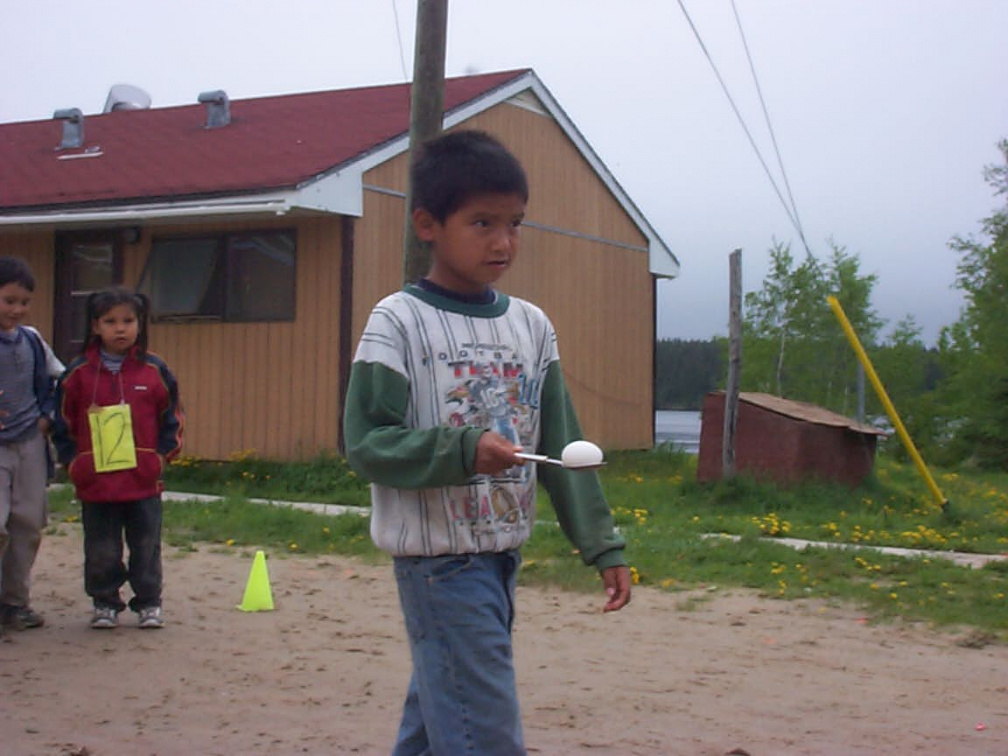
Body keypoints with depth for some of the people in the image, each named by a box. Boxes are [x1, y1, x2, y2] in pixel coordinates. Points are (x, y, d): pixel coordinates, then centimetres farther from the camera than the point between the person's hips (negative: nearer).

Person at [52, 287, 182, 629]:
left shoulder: (155, 371, 1)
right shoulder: (78, 373, 1)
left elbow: (172, 419, 7)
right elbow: (63, 424, 7)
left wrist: (161, 456, -2)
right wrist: (73, 462, -2)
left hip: (144, 483, 0)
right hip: (95, 484, 0)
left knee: (146, 547, 7)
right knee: (101, 551, 7)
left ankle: (148, 603, 20)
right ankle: (105, 603, 22)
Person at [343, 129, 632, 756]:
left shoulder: (532, 324, 7)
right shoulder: (399, 322, -10)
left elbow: (561, 445, 10)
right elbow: (367, 443, -14)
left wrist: (602, 544, 7)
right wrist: (463, 451, -28)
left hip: (504, 555, 6)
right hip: (439, 558, -6)